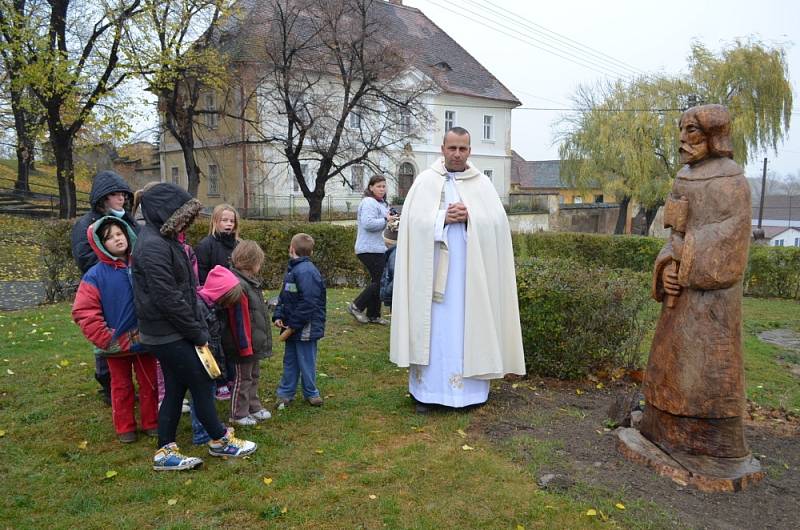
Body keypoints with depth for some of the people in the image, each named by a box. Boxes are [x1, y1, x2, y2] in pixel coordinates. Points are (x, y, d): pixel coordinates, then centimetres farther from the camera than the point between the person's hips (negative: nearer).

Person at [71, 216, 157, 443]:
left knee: (149, 383, 14)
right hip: (117, 344, -1)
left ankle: (151, 422, 30)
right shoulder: (95, 275, -10)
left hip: (145, 339, 2)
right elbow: (83, 311, -12)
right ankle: (125, 428, 28)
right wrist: (106, 339, -14)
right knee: (121, 386, 14)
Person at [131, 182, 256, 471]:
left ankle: (165, 452, 25)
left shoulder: (165, 239, 11)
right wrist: (197, 332, -15)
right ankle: (220, 441, 20)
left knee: (175, 389, 15)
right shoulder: (154, 246, -21)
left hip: (171, 333, 10)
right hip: (168, 335, -10)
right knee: (202, 384, 3)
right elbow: (168, 298, -24)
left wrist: (198, 325, 11)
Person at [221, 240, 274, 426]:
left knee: (254, 376, 21)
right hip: (244, 344, -10)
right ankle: (239, 414, 19)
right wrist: (245, 346, -22)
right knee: (242, 379, 5)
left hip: (255, 343, 10)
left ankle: (254, 407, 35)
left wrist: (262, 339, 19)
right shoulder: (238, 285, -25)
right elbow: (238, 320, -26)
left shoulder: (250, 281, 8)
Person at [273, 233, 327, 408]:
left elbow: (308, 304, -25)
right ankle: (285, 392, 29)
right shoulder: (293, 269, 10)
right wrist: (278, 316, 0)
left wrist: (292, 326, -21)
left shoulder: (306, 272, -22)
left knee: (306, 361, 7)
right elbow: (283, 296, 14)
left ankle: (310, 393, 24)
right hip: (293, 326, 9)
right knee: (290, 360, 17)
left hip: (306, 328, -9)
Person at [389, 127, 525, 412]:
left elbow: (497, 223, -1)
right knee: (433, 326, 2)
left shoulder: (483, 183, 7)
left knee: (467, 325, 5)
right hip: (433, 269, -1)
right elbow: (414, 221, -5)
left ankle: (469, 386, 15)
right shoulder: (425, 181, 4)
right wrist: (444, 218, -16)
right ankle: (426, 389, 10)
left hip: (470, 270, 1)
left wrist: (469, 217, -16)